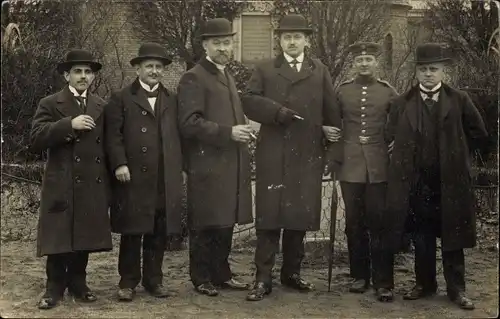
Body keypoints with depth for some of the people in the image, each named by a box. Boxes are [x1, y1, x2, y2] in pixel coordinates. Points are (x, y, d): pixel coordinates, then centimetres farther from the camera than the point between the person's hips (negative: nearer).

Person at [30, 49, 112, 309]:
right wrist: (69, 125, -20)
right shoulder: (50, 104, 0)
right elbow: (36, 140, -12)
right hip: (61, 187, -3)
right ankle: (55, 287, 12)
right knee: (59, 240, 0)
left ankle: (78, 284, 21)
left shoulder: (102, 107, 13)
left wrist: (109, 184, 9)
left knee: (84, 238, 8)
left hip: (92, 187, 3)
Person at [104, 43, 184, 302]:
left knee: (159, 233, 7)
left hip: (165, 180, 3)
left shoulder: (171, 100, 17)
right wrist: (119, 164, -14)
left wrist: (179, 169, 9)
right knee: (132, 232, 3)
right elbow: (113, 135, -3)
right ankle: (128, 281, 13)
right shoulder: (121, 99, 5)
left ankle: (154, 279, 18)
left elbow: (177, 136, 15)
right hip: (133, 178, -3)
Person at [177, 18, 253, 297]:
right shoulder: (194, 78, -8)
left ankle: (221, 274, 23)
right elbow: (189, 123, -17)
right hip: (207, 165, -8)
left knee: (225, 222, 12)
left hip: (230, 163, 8)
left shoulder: (228, 76, 19)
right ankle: (202, 279, 12)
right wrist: (228, 133, -21)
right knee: (205, 225, 1)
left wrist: (243, 131, 14)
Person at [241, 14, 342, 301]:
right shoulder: (264, 70, 8)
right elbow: (249, 101, -5)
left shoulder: (320, 71, 12)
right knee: (269, 215, -2)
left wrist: (334, 150, 6)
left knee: (300, 216, 8)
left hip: (307, 156, 2)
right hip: (273, 156, -2)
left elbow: (332, 112, 10)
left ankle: (292, 272, 20)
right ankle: (263, 278, 1)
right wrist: (279, 111, -17)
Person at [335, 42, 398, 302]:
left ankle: (383, 282, 3)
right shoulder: (342, 91, 7)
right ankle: (359, 276, 18)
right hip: (350, 165, 1)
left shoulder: (388, 92, 5)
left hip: (379, 165, -1)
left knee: (379, 223, -2)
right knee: (354, 223, 7)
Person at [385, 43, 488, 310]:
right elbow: (390, 136, 5)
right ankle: (424, 283, 21)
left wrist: (454, 155, 7)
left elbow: (478, 133, 6)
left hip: (450, 180, -1)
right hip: (416, 181, 1)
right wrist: (407, 157, 2)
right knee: (421, 237, 9)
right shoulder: (403, 103, 3)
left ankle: (456, 288, 14)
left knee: (452, 236, 5)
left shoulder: (459, 100, 1)